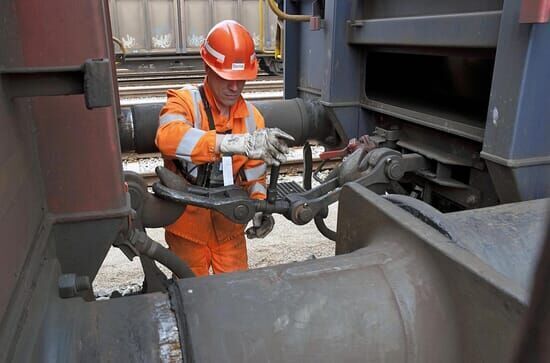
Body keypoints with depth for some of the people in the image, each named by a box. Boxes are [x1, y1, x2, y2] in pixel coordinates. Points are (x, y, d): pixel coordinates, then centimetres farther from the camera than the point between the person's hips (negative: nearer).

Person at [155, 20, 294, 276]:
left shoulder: (252, 116, 0)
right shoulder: (185, 102, -15)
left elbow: (254, 173, 6)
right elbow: (168, 136, -39)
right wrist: (240, 143, -50)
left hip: (230, 227, 4)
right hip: (188, 226, -3)